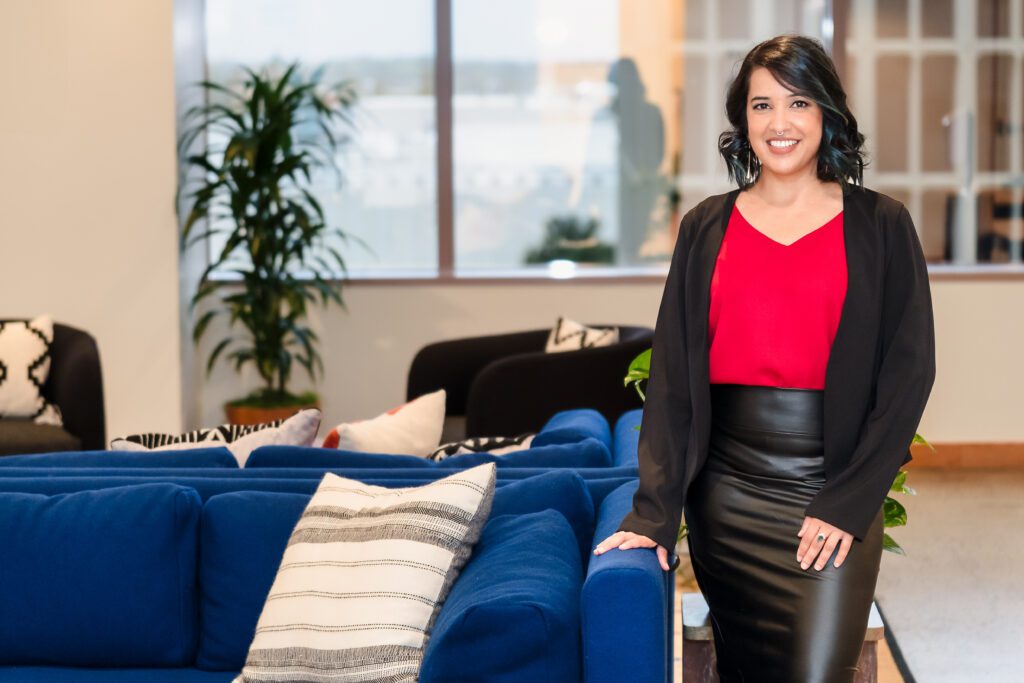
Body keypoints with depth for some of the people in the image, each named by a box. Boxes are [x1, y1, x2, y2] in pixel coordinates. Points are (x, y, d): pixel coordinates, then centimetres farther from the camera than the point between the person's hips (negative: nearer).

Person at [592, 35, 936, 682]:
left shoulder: (881, 226, 1)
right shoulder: (707, 227, 6)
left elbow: (909, 370, -2)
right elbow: (671, 374, 3)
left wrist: (849, 501, -9)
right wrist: (654, 510, -5)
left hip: (834, 491, -2)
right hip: (726, 492, 2)